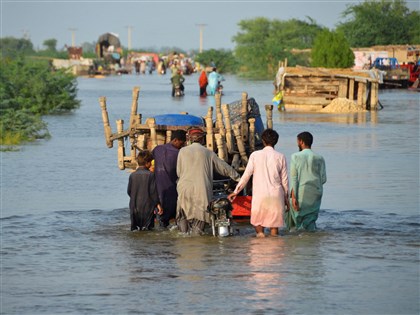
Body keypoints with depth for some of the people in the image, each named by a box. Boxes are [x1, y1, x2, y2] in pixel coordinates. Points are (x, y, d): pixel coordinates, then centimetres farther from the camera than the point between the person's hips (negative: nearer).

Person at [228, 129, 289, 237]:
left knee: (258, 224, 10)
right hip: (276, 196, 1)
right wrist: (286, 198, 15)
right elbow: (284, 180, 5)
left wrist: (236, 191, 9)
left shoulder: (255, 155, -2)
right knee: (274, 226, 6)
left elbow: (246, 175, -1)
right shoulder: (280, 157, 1)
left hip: (259, 195, -1)